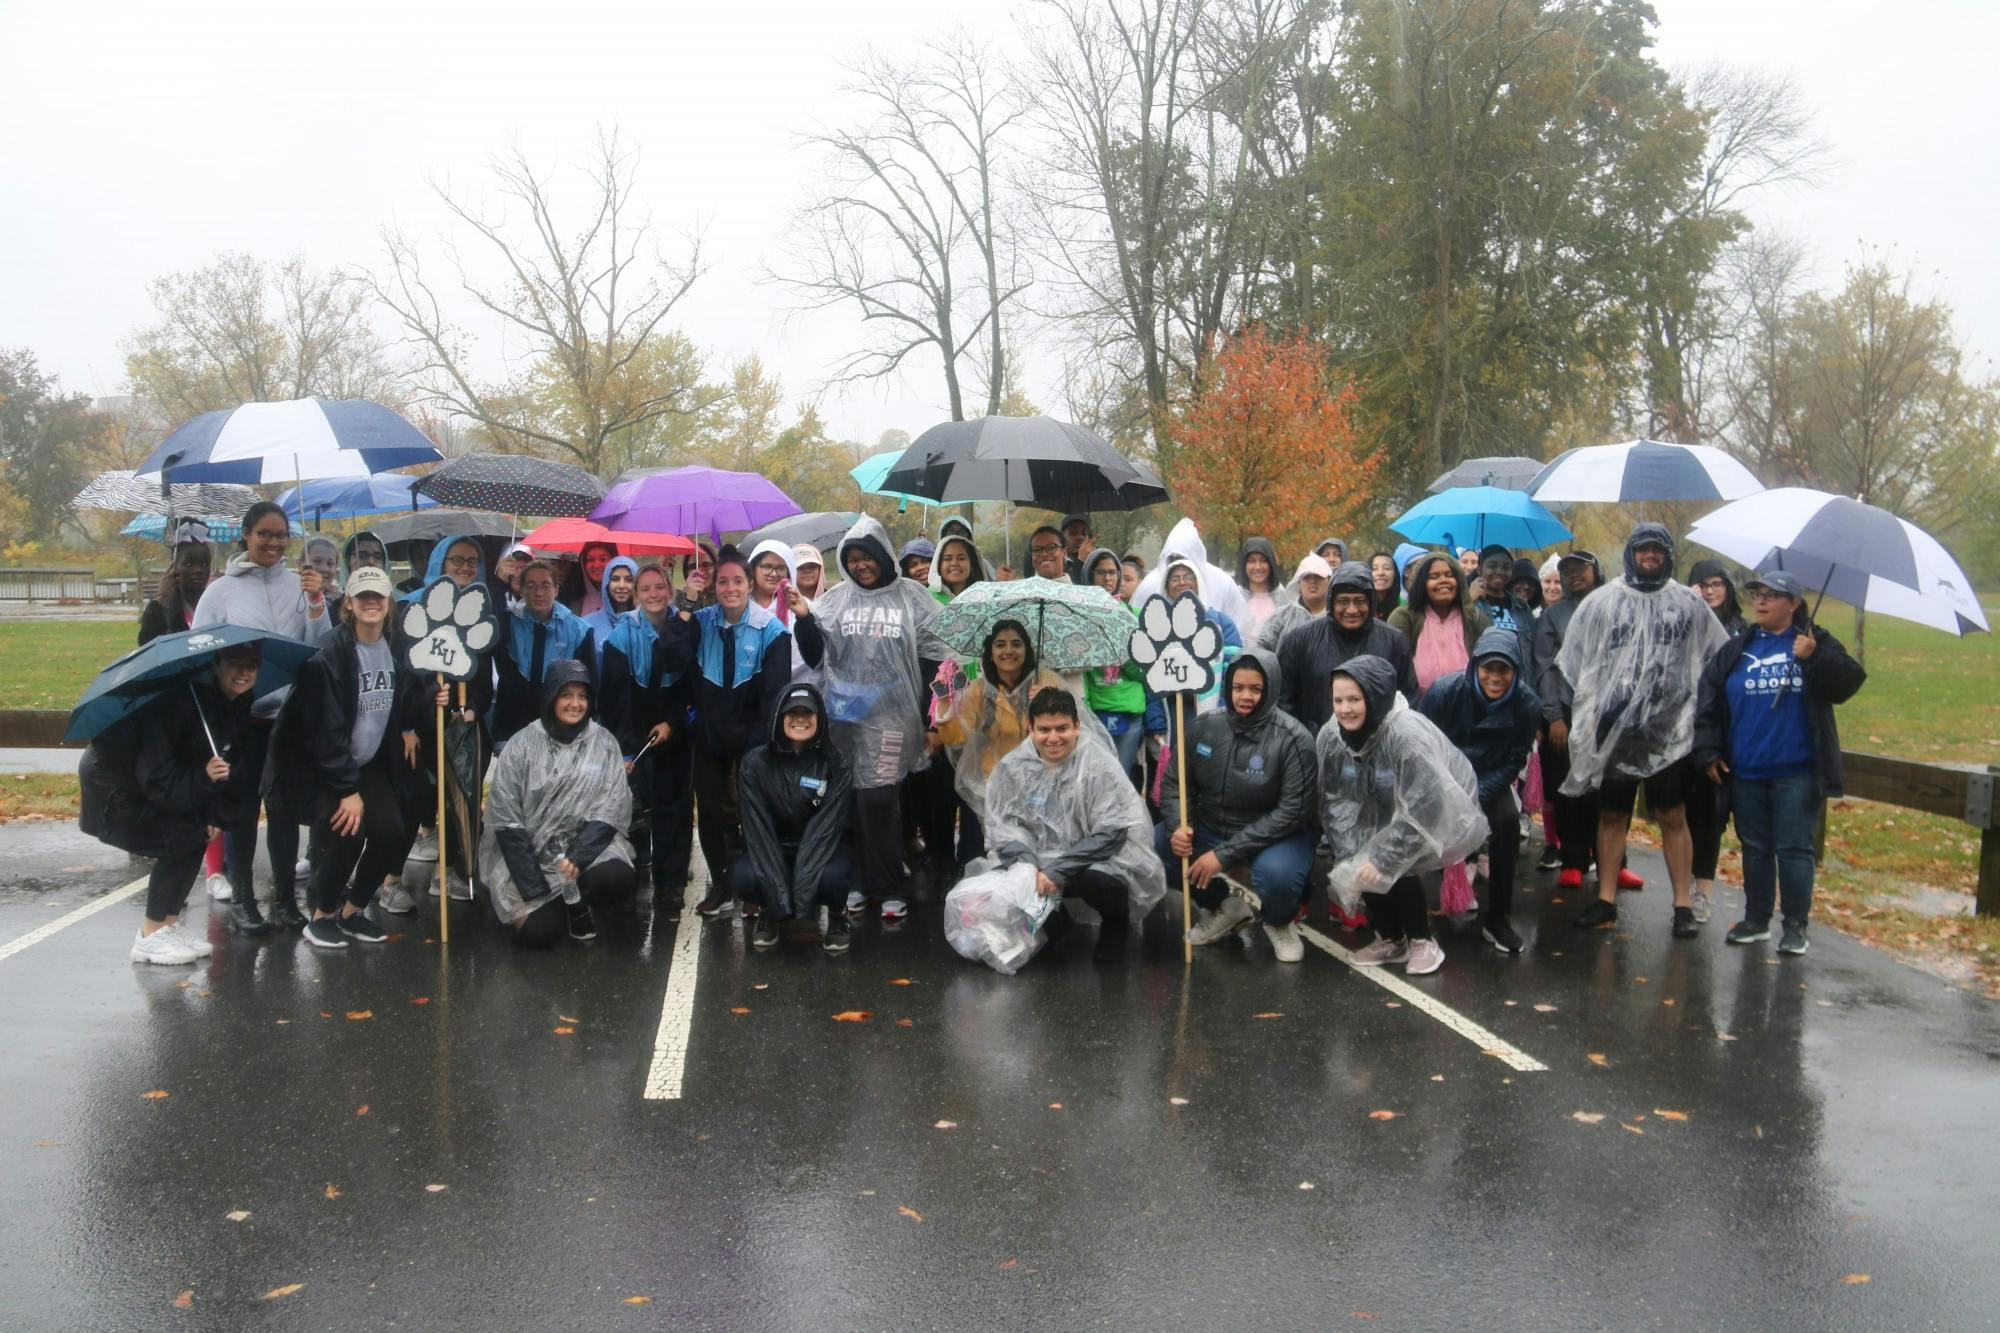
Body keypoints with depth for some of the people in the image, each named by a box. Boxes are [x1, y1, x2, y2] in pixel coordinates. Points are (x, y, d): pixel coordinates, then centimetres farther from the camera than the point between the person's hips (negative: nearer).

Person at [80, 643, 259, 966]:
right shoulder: (179, 700, -30)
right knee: (185, 839, -18)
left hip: (148, 781, 8)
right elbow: (156, 776, -31)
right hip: (113, 782, -8)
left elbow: (227, 767, 2)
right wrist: (203, 777, -45)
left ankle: (170, 924, 12)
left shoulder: (236, 708, -5)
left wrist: (212, 814, -10)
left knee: (199, 832, -3)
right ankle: (150, 937, -6)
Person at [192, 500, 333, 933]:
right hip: (240, 714, -2)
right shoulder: (221, 590, 0)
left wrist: (316, 602, -14)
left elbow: (320, 648, 0)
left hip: (289, 711, 2)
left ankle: (285, 897, 16)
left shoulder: (298, 585, 5)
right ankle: (241, 899, 14)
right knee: (241, 806, 4)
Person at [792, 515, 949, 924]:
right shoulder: (835, 598, 10)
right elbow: (815, 655, 9)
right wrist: (803, 617, -6)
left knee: (877, 799, -8)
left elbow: (931, 658, 5)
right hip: (845, 715, 3)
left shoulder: (911, 597, 5)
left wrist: (927, 718, 0)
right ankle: (857, 879, 16)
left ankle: (891, 888, 2)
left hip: (891, 717, -3)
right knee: (849, 800, 4)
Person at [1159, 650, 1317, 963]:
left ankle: (1279, 923, 4)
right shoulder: (1205, 726, -5)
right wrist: (1178, 827, -20)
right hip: (1209, 828, 5)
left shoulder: (1292, 738, -17)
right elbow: (1175, 782, 3)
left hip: (1272, 837, -4)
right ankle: (1225, 907, 11)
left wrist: (1225, 854, -25)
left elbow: (1291, 811, -20)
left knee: (1276, 874, -37)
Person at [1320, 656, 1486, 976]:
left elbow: (1424, 808, -32)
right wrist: (1347, 860, -18)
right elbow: (1337, 803, -8)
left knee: (1390, 866, -26)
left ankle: (1422, 942, -2)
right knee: (1354, 863, -14)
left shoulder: (1407, 734, -33)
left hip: (1443, 818, -6)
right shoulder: (1330, 736, -13)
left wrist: (1382, 860, -31)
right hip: (1390, 817, 6)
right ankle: (1391, 940, 10)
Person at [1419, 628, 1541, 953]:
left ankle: (1497, 919, -11)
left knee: (1507, 820, -26)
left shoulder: (1527, 704, -16)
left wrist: (1477, 795, -21)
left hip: (1490, 778, 1)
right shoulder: (1444, 691, -20)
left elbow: (1515, 761, -8)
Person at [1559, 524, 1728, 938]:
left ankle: (1683, 905, 8)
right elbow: (1575, 662, 8)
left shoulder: (1689, 604, 5)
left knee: (1672, 817, 2)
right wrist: (1586, 713, 4)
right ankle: (1606, 901, 15)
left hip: (1669, 729, -1)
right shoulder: (1602, 602, 6)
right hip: (1614, 728, 1)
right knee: (1611, 815, 8)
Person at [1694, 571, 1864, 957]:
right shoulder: (1735, 649, 8)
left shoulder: (1816, 643, 2)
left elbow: (1849, 681, -11)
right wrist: (1708, 752, 3)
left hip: (1796, 772, -3)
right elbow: (1708, 702, 9)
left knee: (1794, 848, 0)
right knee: (1755, 847, 12)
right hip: (1745, 771, 3)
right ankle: (1756, 919, 23)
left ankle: (1796, 926, 10)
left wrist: (1815, 658, -25)